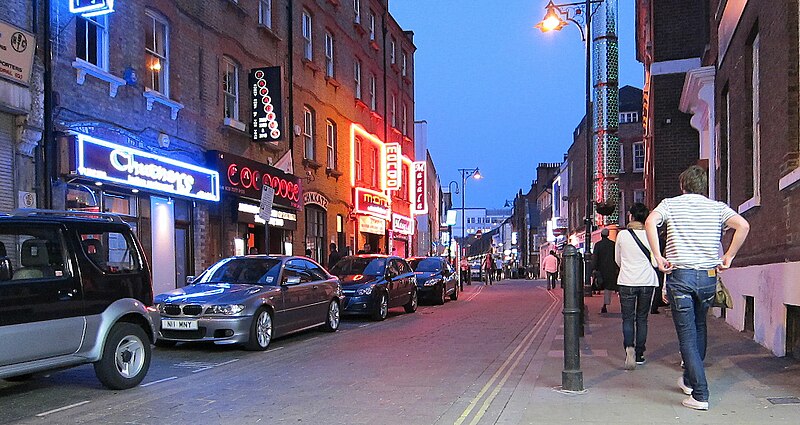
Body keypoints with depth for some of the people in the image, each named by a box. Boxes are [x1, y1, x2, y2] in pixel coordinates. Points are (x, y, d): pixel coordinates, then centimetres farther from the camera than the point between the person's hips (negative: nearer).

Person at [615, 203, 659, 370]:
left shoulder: (622, 235, -5)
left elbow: (617, 259, 7)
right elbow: (655, 261, 4)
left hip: (627, 282, -1)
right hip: (647, 282, 1)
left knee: (628, 318, 5)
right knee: (642, 319, 11)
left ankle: (629, 347, -18)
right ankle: (639, 354, 13)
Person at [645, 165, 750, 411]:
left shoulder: (671, 204, 3)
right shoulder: (717, 207, 8)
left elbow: (650, 222, -17)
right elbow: (743, 226, -8)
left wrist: (658, 257, -14)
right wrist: (728, 258, -2)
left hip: (679, 275, -3)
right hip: (708, 276, 3)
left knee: (687, 335, 1)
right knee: (699, 328, 22)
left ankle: (699, 395, -2)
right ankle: (689, 380, 36)